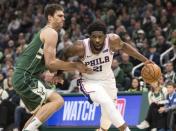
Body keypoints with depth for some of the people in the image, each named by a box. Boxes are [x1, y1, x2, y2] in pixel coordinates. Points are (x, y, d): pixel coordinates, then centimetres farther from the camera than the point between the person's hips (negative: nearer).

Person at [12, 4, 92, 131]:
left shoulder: (44, 32, 21)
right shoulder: (51, 33, -10)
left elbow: (48, 62, 27)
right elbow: (50, 62, -17)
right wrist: (75, 66, -10)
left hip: (23, 78, 10)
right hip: (26, 78, -10)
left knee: (41, 112, 21)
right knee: (57, 100, -19)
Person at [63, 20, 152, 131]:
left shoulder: (112, 40, -25)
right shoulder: (81, 47, -30)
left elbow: (123, 46, -3)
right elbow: (65, 55, -10)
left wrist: (144, 60, -2)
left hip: (108, 80, 4)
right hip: (89, 82, -4)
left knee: (108, 114, 17)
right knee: (107, 103, -30)